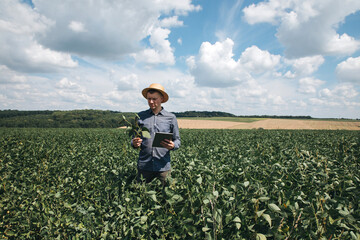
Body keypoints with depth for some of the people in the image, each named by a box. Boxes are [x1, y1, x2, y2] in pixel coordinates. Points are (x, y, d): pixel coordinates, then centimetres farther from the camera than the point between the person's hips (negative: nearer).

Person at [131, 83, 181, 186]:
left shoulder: (171, 117, 5)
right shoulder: (140, 116, 8)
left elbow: (177, 140, 8)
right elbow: (134, 138, 13)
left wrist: (172, 146, -14)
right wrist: (134, 143, -10)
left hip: (163, 167, -1)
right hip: (144, 165, 1)